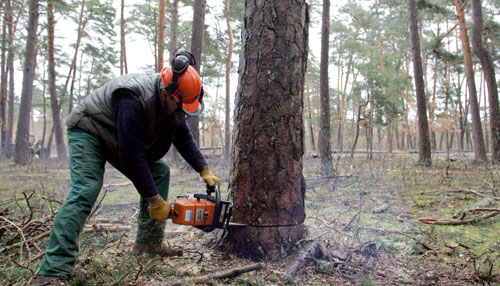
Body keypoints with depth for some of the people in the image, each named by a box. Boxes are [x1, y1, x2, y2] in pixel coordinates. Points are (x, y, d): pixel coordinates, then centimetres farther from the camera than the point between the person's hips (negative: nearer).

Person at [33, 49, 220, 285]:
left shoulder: (173, 101, -11)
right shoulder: (134, 101, -38)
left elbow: (183, 137, 2)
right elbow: (132, 158, -37)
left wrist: (205, 171, -4)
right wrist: (155, 201, -30)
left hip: (119, 138, 8)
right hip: (88, 132, -8)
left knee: (159, 172, -2)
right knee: (85, 191, -25)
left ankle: (148, 242, 3)